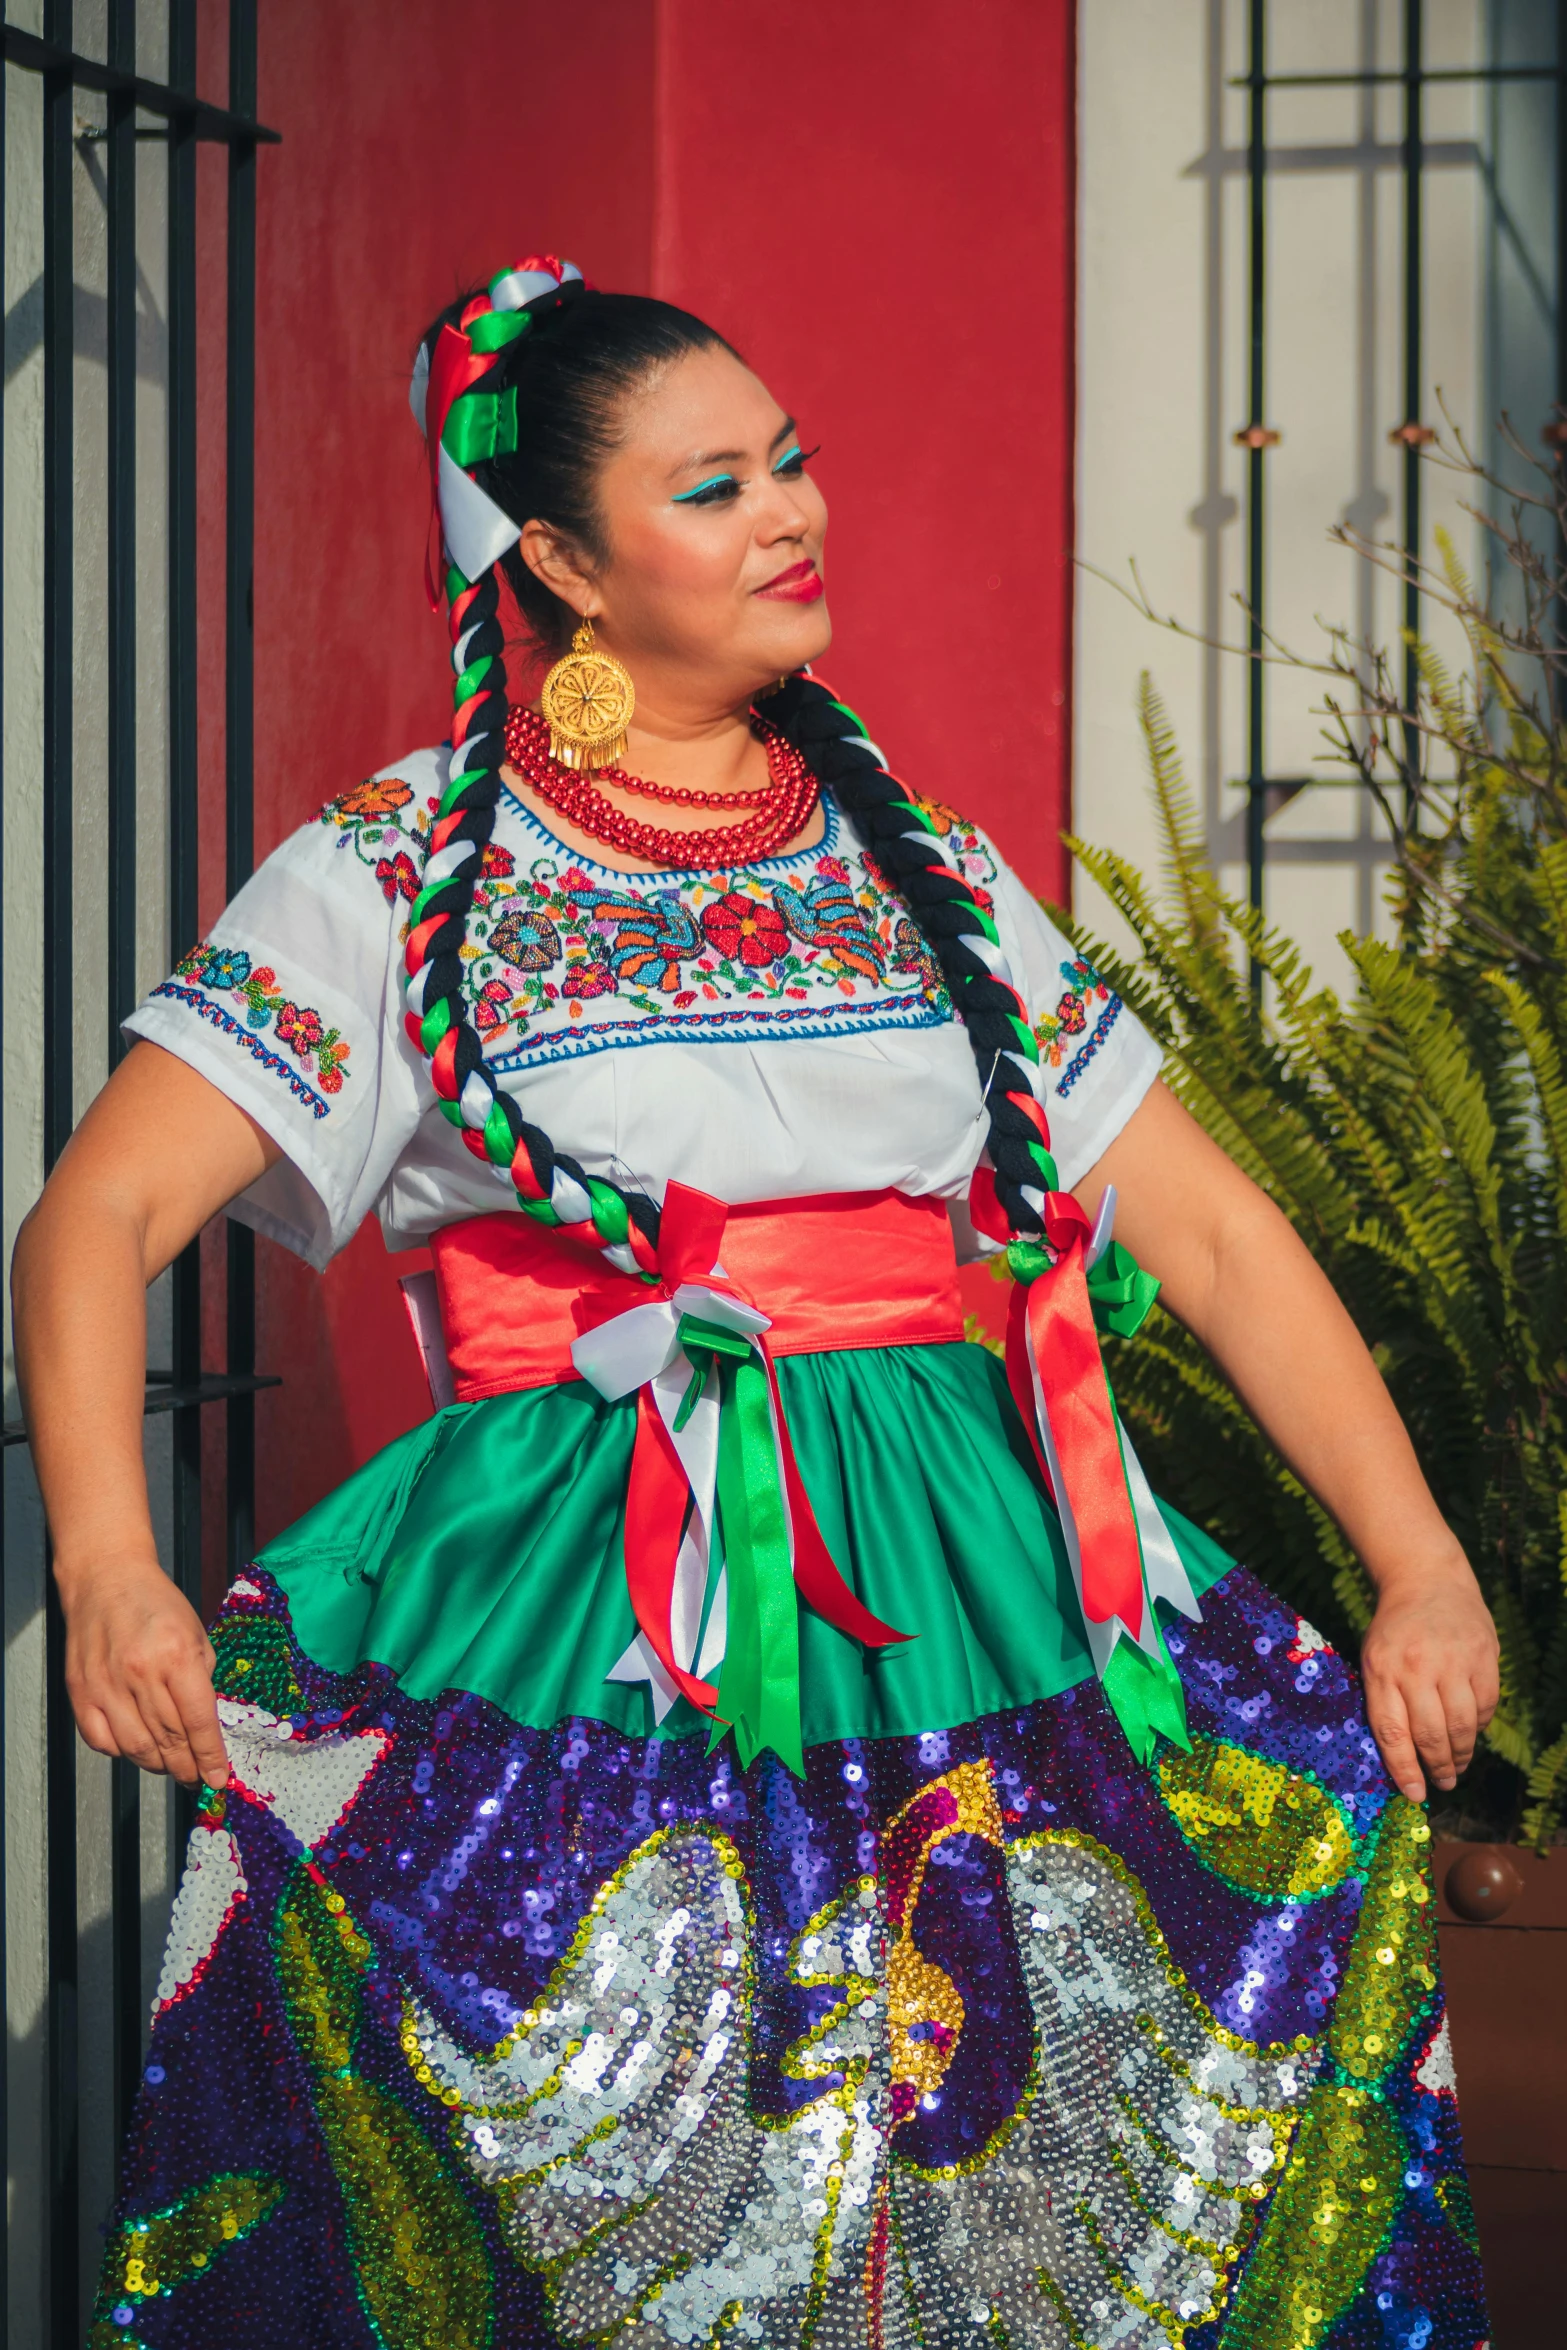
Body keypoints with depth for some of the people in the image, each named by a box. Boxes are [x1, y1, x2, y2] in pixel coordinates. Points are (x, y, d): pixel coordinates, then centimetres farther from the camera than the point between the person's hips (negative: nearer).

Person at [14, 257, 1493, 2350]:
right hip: (588, 1645, -3)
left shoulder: (919, 865, 15)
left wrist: (1421, 1559, 2)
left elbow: (1210, 1232, 14)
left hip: (974, 1614, 4)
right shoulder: (404, 877, 5)